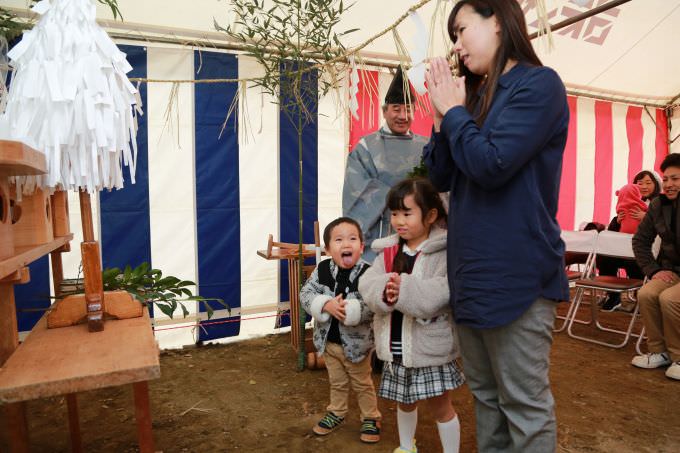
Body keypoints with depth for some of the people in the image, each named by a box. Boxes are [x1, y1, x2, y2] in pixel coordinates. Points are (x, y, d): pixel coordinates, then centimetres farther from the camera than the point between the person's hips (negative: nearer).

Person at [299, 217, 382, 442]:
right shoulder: (322, 270, -10)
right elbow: (305, 294, -10)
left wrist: (348, 309, -34)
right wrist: (326, 305, -26)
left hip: (356, 343, -3)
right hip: (329, 341, 4)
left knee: (362, 384, 18)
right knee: (337, 382, 25)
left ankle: (371, 418, 38)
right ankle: (336, 413, 46)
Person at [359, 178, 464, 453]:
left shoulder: (445, 252, -14)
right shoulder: (387, 252, 2)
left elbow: (442, 292, -28)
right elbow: (367, 284, -9)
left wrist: (404, 290, -35)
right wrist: (384, 291, -30)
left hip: (431, 347, -5)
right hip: (395, 348, 6)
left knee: (440, 407, 13)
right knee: (405, 403, 26)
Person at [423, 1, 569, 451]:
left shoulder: (539, 83, -7)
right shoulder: (478, 96, 15)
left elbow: (491, 164, -20)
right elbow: (441, 178, 13)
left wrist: (453, 109, -5)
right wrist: (443, 117, 1)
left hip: (515, 274, -8)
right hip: (472, 272, 8)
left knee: (525, 405, 5)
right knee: (486, 395, 20)